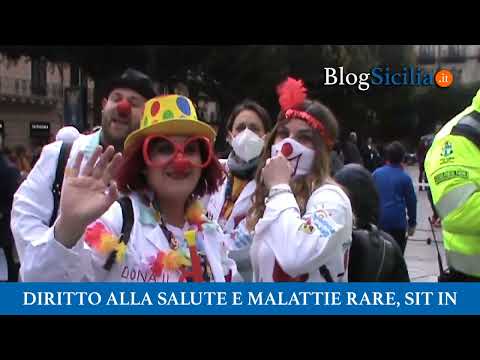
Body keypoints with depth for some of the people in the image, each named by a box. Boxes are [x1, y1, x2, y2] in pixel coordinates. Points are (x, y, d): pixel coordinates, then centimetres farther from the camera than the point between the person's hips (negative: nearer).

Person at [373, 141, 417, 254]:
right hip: (397, 221, -3)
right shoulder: (405, 177, -5)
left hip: (378, 221, 3)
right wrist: (412, 223, 10)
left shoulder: (376, 173, 2)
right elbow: (411, 201, -1)